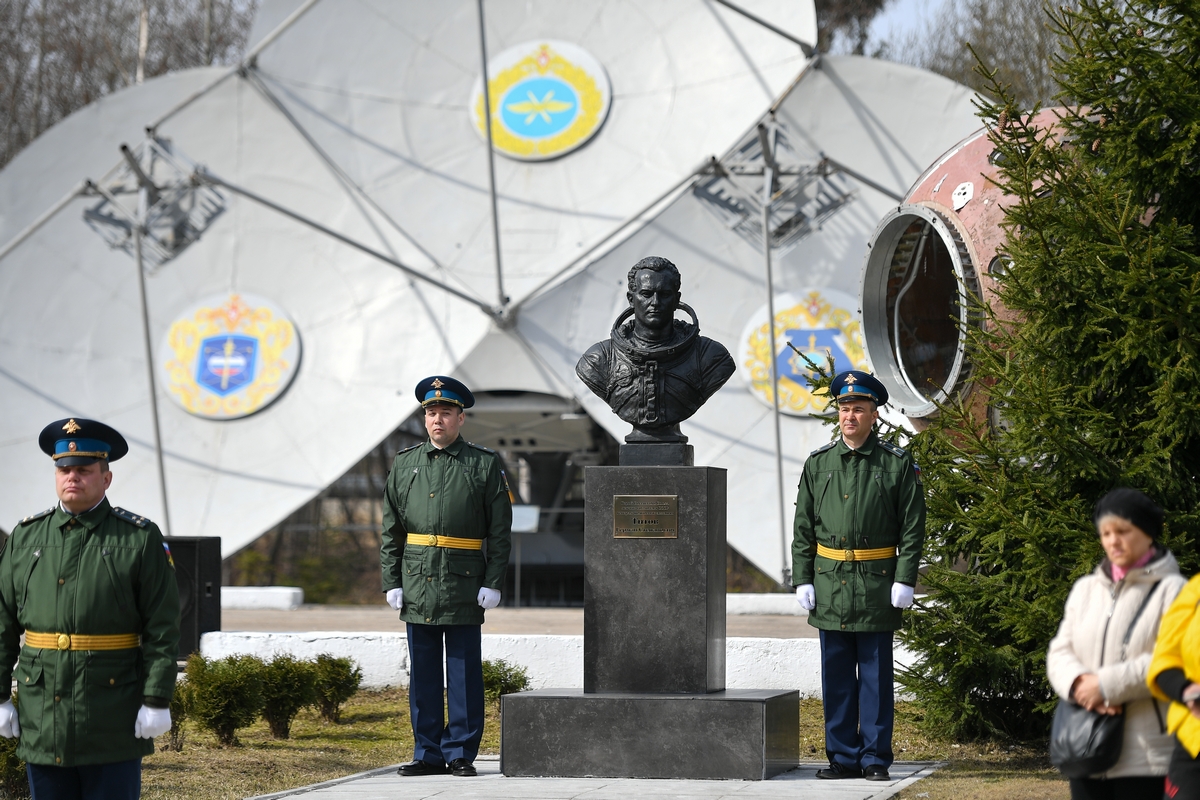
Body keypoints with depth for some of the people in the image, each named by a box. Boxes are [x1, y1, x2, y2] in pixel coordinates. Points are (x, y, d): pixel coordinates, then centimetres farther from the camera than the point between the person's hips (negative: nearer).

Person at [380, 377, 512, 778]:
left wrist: (493, 582, -7)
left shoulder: (484, 465, 2)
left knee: (464, 673, 0)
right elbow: (391, 530, 11)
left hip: (464, 586, -3)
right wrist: (392, 582, 4)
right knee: (423, 673, 6)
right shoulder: (405, 463, 11)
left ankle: (461, 754, 6)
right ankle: (428, 753, 12)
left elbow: (500, 531, 1)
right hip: (417, 584, 3)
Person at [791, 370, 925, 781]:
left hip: (877, 586, -3)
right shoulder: (817, 463, 8)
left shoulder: (898, 464, 0)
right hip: (830, 582, 3)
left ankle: (875, 758, 6)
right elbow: (803, 528, 9)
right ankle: (843, 757, 12)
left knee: (876, 675, 1)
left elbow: (913, 527, -2)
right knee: (836, 676, 6)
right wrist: (802, 580, 2)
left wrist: (905, 581, -9)